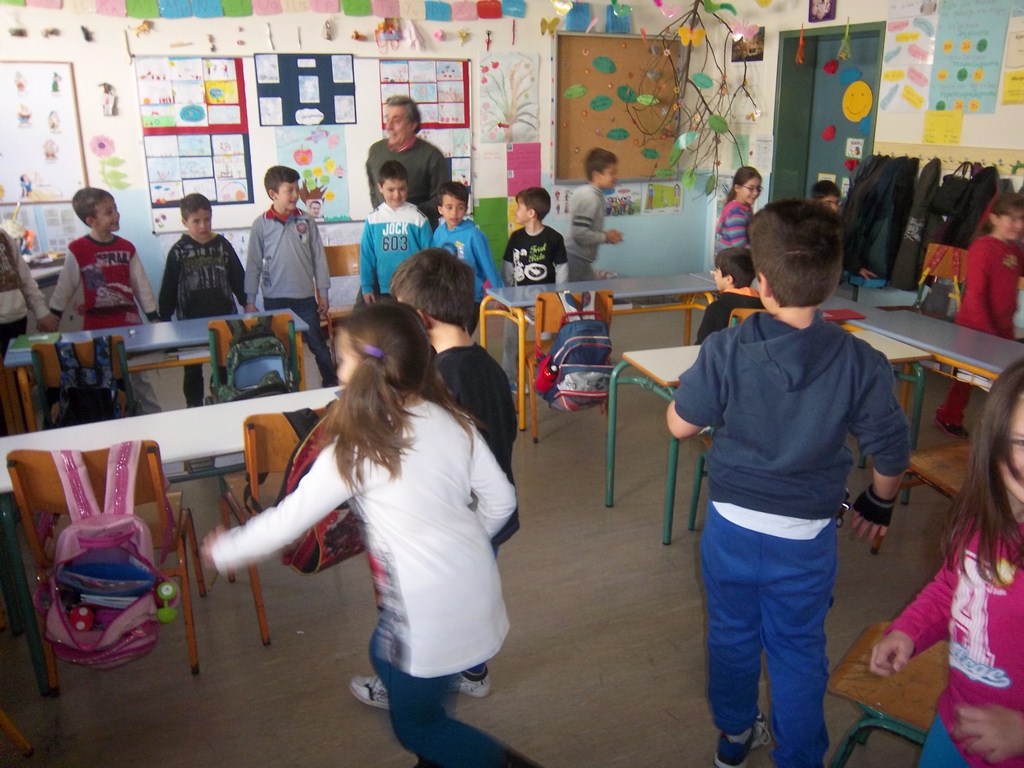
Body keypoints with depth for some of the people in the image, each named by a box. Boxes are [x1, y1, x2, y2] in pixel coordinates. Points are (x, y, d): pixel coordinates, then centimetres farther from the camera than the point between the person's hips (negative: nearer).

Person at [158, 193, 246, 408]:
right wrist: (164, 319, -1)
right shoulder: (178, 252, -3)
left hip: (224, 317, 1)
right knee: (192, 369, 10)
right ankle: (194, 408, 22)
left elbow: (238, 278, 8)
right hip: (191, 321, -1)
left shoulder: (222, 245, 2)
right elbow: (168, 289, 0)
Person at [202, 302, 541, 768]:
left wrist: (224, 551, 9)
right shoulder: (452, 421, -4)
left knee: (415, 724, 18)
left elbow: (288, 520, -8)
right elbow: (500, 500, 3)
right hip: (475, 585, 7)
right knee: (387, 656, 30)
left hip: (432, 613, -7)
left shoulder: (357, 450, -19)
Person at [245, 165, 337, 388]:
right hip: (274, 298, 0)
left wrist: (323, 293, 4)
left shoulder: (306, 221, -2)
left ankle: (331, 383, 19)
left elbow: (318, 257, 3)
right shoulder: (261, 224, -4)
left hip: (305, 296, 0)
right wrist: (250, 300, 1)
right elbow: (253, 264, 0)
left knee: (317, 343, 7)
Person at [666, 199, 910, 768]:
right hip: (807, 537, 0)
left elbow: (681, 424, -9)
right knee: (799, 654, 19)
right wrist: (880, 503, 13)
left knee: (732, 636, 23)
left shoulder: (726, 350, -19)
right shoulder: (861, 363, -16)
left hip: (732, 526, 1)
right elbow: (892, 455, -7)